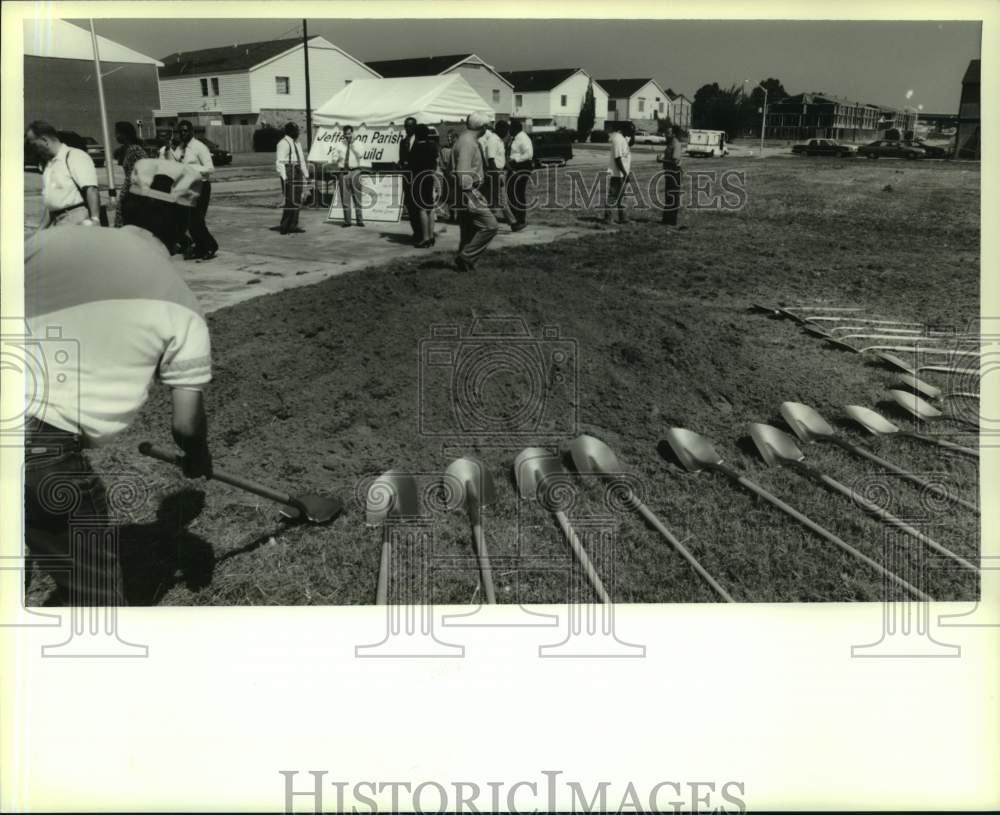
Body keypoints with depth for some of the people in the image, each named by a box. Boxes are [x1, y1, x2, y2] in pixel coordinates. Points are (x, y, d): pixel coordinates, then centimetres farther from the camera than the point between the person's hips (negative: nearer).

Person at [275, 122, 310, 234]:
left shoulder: (296, 143, 19)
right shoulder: (284, 144, -10)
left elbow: (302, 160, 24)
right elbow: (280, 162, -16)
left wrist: (306, 174, 18)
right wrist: (284, 177, -22)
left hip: (298, 174, 9)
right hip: (289, 175, -9)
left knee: (297, 201, 9)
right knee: (291, 201, -11)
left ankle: (293, 225, 16)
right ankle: (284, 226, -7)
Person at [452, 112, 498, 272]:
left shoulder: (470, 140, 17)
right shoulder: (467, 143, -15)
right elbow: (464, 173, -23)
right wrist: (469, 196, -25)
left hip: (469, 191, 11)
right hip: (468, 191, -11)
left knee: (469, 231, 14)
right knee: (489, 225, -10)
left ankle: (463, 262, 20)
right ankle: (466, 258, -8)